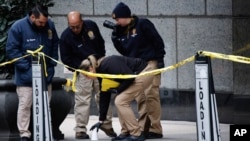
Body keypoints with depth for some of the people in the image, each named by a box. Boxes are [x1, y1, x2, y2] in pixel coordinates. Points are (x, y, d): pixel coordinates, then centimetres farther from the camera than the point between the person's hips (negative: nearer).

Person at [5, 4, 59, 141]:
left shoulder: (49, 25, -2)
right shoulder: (18, 27, -14)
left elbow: (55, 45, 14)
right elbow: (11, 50, -12)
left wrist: (52, 63, 4)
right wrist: (27, 67, -16)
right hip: (26, 75, -4)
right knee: (25, 105, -2)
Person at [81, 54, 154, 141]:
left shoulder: (108, 64, -22)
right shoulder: (102, 72, 8)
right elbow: (104, 97, 12)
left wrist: (118, 90, -10)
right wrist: (101, 120, 12)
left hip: (144, 72, -9)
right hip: (138, 75, 9)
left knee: (120, 101, -11)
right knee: (120, 101, 9)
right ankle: (128, 133, 14)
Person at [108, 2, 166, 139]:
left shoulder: (143, 24, -8)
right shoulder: (123, 30, 14)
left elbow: (158, 41, -9)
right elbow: (124, 51, 14)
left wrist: (160, 60, -13)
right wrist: (115, 37, 4)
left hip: (150, 64, -8)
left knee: (150, 94, -13)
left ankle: (155, 129, -14)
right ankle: (144, 128, 11)